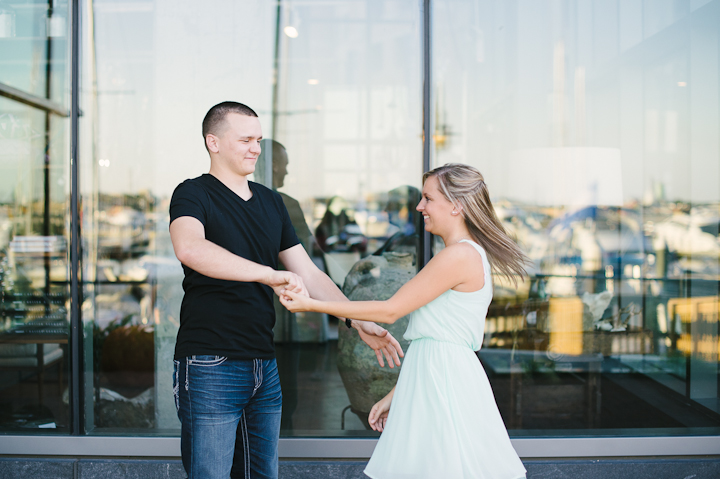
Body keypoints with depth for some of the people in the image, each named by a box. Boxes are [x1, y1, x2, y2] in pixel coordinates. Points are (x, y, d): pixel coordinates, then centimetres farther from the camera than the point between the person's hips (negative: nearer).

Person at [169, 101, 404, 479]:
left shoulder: (270, 202, 16)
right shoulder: (193, 195, -5)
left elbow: (307, 273, 17)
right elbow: (189, 248, -29)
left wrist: (359, 323, 8)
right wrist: (269, 274, -35)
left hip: (264, 365, 7)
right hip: (210, 367, -7)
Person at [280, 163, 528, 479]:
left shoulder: (459, 256, -14)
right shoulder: (470, 254, 17)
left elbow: (390, 311, -12)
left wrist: (311, 305, -6)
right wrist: (394, 395, 19)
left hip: (444, 381, -9)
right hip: (432, 381, 9)